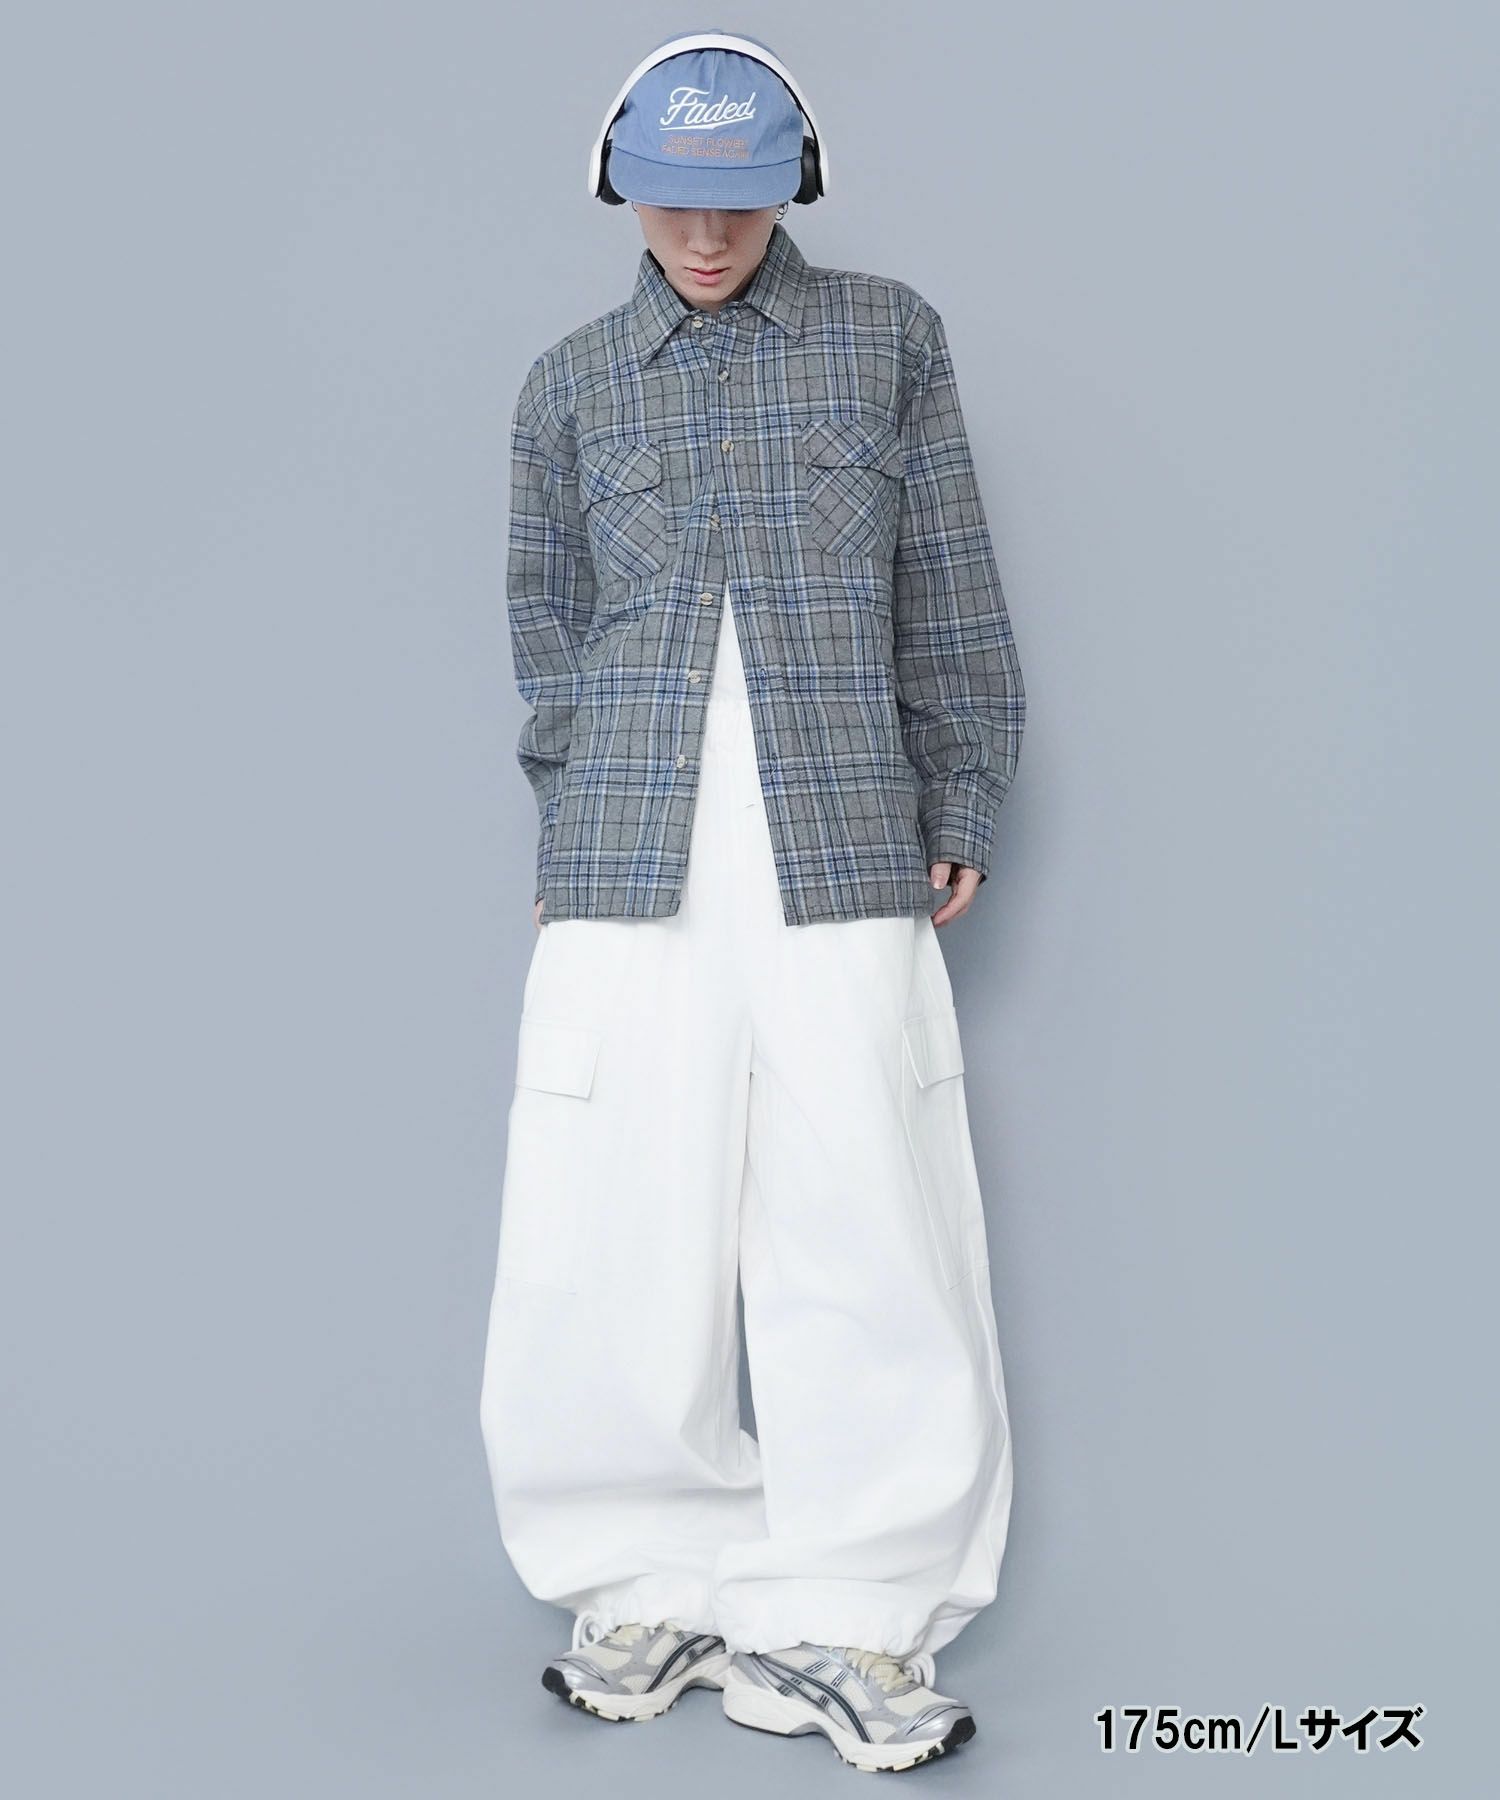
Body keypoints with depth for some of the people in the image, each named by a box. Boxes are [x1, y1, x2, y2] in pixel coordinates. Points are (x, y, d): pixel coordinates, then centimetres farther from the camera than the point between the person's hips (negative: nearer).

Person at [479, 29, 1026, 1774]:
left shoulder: (888, 334, 12)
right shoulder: (571, 383, 14)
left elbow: (950, 599, 11)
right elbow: (547, 630, 18)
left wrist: (957, 810, 7)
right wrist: (589, 810, 8)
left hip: (843, 861, -1)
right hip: (629, 872, 1)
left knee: (868, 1240, -2)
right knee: (615, 1240, -1)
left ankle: (846, 1613, 12)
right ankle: (657, 1584, 18)